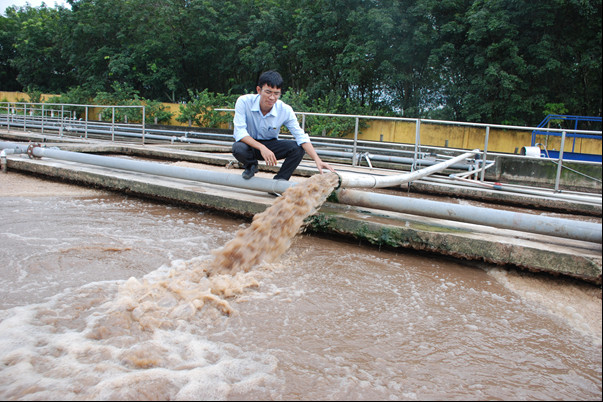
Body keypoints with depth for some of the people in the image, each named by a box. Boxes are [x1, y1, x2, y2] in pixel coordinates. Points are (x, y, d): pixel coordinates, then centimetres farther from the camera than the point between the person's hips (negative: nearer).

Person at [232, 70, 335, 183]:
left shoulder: (285, 110, -17)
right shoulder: (244, 102, -22)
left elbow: (301, 136, -20)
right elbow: (240, 132, -26)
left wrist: (317, 160, -35)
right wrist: (262, 148, -41)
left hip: (270, 145, 2)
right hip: (249, 143, -1)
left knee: (298, 148, -23)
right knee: (238, 148, -38)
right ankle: (251, 166, -1)